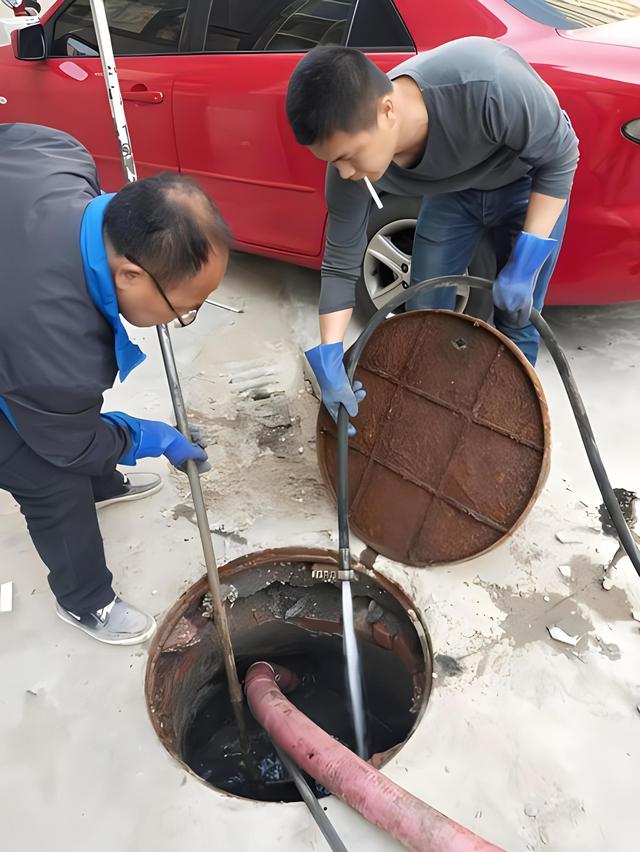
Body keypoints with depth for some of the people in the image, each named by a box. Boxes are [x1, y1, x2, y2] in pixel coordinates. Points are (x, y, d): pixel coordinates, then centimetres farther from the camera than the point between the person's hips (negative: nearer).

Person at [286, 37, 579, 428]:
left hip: (531, 182, -3)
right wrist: (329, 360, -24)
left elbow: (561, 155, -25)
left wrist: (524, 265, -31)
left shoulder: (487, 83, -42)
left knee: (517, 322, -2)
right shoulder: (354, 152, -28)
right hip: (454, 189, 3)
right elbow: (341, 263, -19)